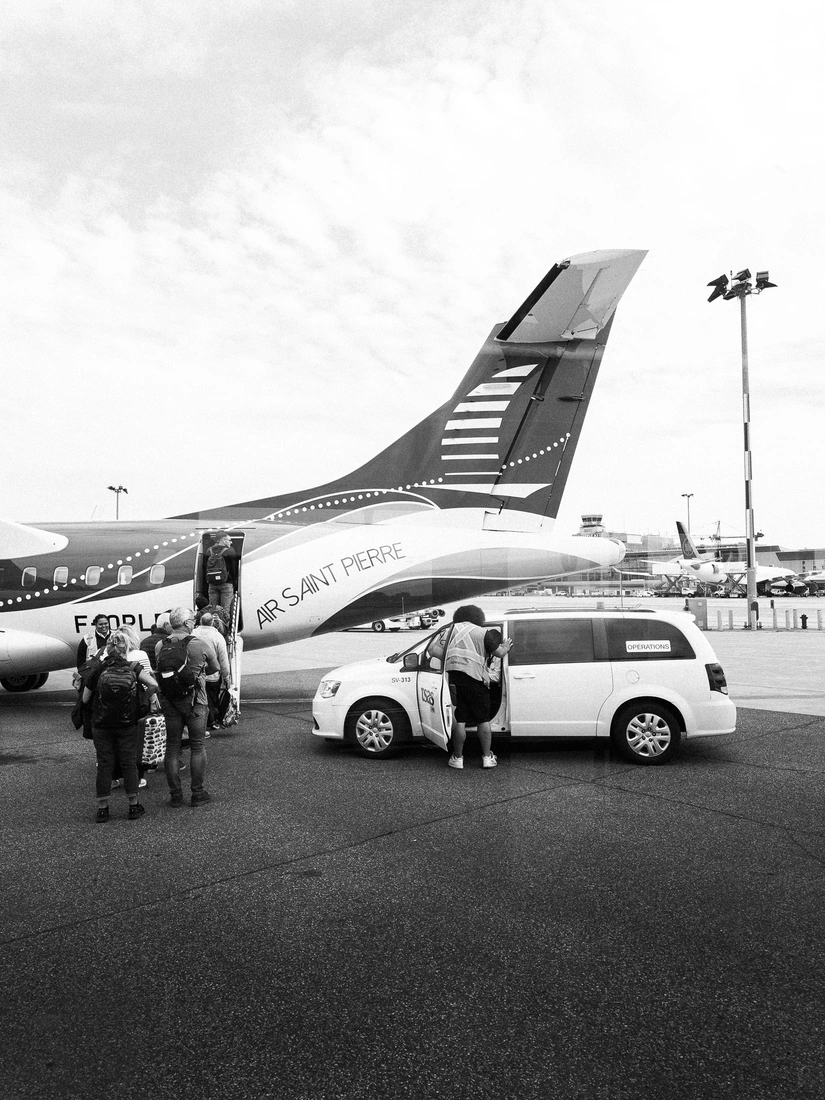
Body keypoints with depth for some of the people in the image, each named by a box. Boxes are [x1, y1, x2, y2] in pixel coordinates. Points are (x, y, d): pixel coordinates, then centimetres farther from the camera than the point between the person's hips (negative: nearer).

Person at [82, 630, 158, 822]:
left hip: (101, 726, 0)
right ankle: (134, 806, 14)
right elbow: (153, 685, -17)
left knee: (104, 765, 8)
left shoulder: (97, 670, -3)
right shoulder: (133, 668, -5)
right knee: (129, 763, 9)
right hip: (128, 725, 0)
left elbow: (85, 699, 3)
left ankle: (102, 809, 13)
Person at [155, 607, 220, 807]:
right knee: (198, 746, 8)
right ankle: (198, 793, 12)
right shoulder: (199, 644, -10)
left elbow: (160, 670, 3)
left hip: (168, 701, 3)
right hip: (194, 701, -3)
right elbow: (216, 668, 1)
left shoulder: (160, 646, -2)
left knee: (172, 747, 11)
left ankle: (175, 794, 16)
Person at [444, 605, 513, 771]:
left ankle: (457, 758, 12)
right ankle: (487, 757, 15)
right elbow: (499, 652, 3)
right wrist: (506, 647, 23)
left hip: (453, 678, 2)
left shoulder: (453, 629, 14)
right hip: (476, 679, -1)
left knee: (459, 721, 7)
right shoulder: (482, 633, 5)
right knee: (483, 720, 11)